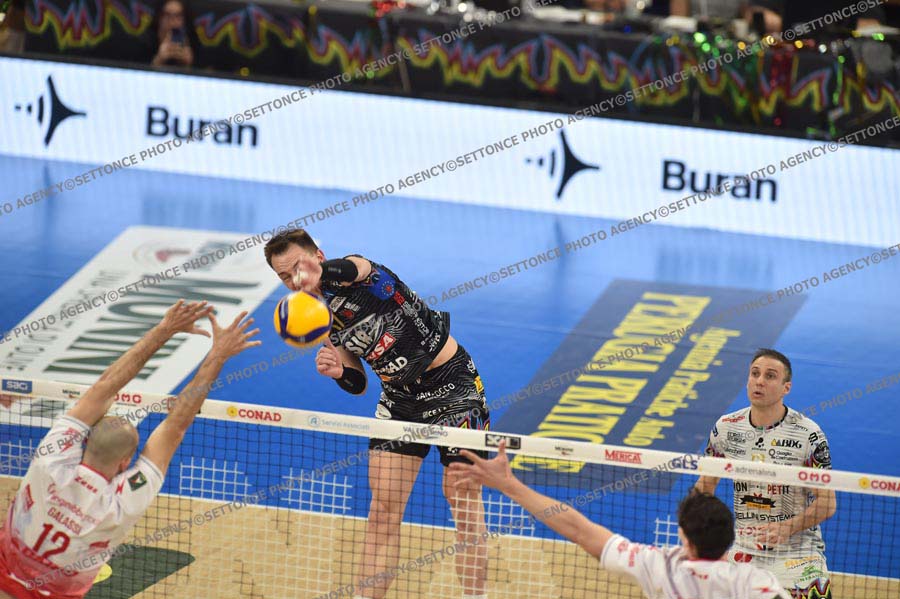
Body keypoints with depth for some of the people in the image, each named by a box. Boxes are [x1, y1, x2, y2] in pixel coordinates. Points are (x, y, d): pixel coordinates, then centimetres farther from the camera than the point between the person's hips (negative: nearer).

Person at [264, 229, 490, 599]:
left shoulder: (358, 272, -15)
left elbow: (346, 270, -41)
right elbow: (358, 384, 9)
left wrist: (318, 274, -64)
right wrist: (337, 372, -14)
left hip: (453, 384, -6)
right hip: (399, 398, 6)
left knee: (463, 500, -3)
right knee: (383, 506, 0)